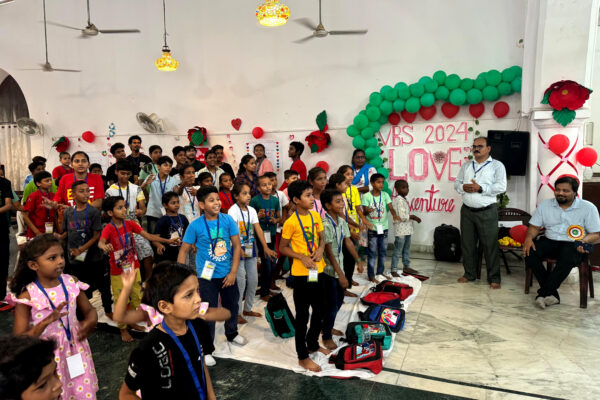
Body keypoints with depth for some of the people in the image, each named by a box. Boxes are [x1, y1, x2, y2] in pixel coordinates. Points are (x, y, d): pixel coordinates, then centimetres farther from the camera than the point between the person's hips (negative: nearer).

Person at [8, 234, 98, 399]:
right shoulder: (27, 296, -15)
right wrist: (46, 322, -31)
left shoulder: (71, 283, -5)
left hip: (76, 351, 3)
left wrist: (90, 322, -16)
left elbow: (89, 310, 7)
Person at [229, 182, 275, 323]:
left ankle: (247, 309, 28)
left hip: (251, 249, 7)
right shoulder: (233, 211, -12)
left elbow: (258, 228, 0)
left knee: (253, 280, 11)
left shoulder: (252, 210, 6)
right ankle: (237, 313, 12)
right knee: (240, 281, -3)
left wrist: (266, 247, -7)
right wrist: (240, 249, -28)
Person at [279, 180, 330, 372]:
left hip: (318, 270, 7)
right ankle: (303, 357, 21)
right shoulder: (291, 222, -15)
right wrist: (302, 257, -20)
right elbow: (283, 248, -9)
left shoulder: (315, 216, 3)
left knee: (319, 311, 19)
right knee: (302, 315, 6)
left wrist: (321, 249, -8)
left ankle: (313, 344, 41)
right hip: (301, 273, -7)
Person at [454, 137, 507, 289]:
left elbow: (501, 186, -10)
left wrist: (480, 188, -17)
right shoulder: (466, 166, 15)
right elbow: (456, 183, 14)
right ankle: (469, 274, 23)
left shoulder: (497, 165, 0)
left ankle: (494, 278, 10)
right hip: (467, 211, 5)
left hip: (487, 212, -4)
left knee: (490, 245, -1)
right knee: (467, 244, 10)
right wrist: (463, 187, -8)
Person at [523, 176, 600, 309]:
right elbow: (534, 226, 9)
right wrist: (529, 237, -14)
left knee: (568, 258, -38)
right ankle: (552, 294, -25)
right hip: (549, 241, 3)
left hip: (573, 244, -3)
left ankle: (543, 293, -26)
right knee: (529, 251, -28)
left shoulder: (588, 208, 0)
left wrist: (584, 241, -24)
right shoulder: (545, 205, 8)